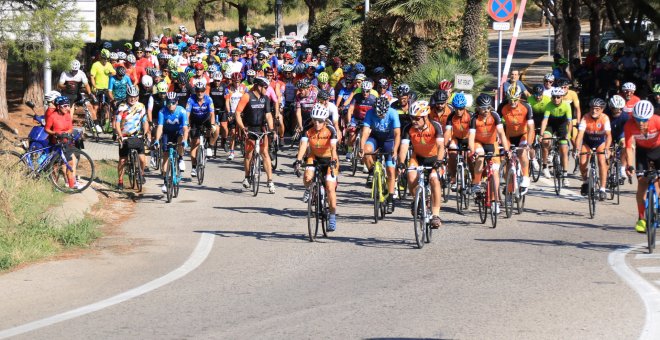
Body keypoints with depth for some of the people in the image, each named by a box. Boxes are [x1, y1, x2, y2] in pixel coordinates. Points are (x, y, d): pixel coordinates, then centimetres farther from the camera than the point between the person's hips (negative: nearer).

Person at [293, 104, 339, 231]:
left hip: (329, 159, -2)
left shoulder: (330, 130, -22)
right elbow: (303, 145, -30)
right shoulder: (308, 130, -17)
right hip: (314, 157, 2)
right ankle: (308, 190, 9)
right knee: (308, 177, -28)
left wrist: (333, 161, -50)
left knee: (330, 188, -11)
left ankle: (332, 217, 3)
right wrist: (298, 160, -46)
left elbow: (333, 147, -33)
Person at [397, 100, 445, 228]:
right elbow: (404, 146, -28)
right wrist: (401, 163, -46)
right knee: (411, 177, -25)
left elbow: (440, 146, -35)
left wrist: (438, 161, -52)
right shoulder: (409, 129, -20)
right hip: (417, 157, 2)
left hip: (433, 157, -2)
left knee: (434, 179, -25)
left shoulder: (435, 126, -25)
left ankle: (435, 214, -19)